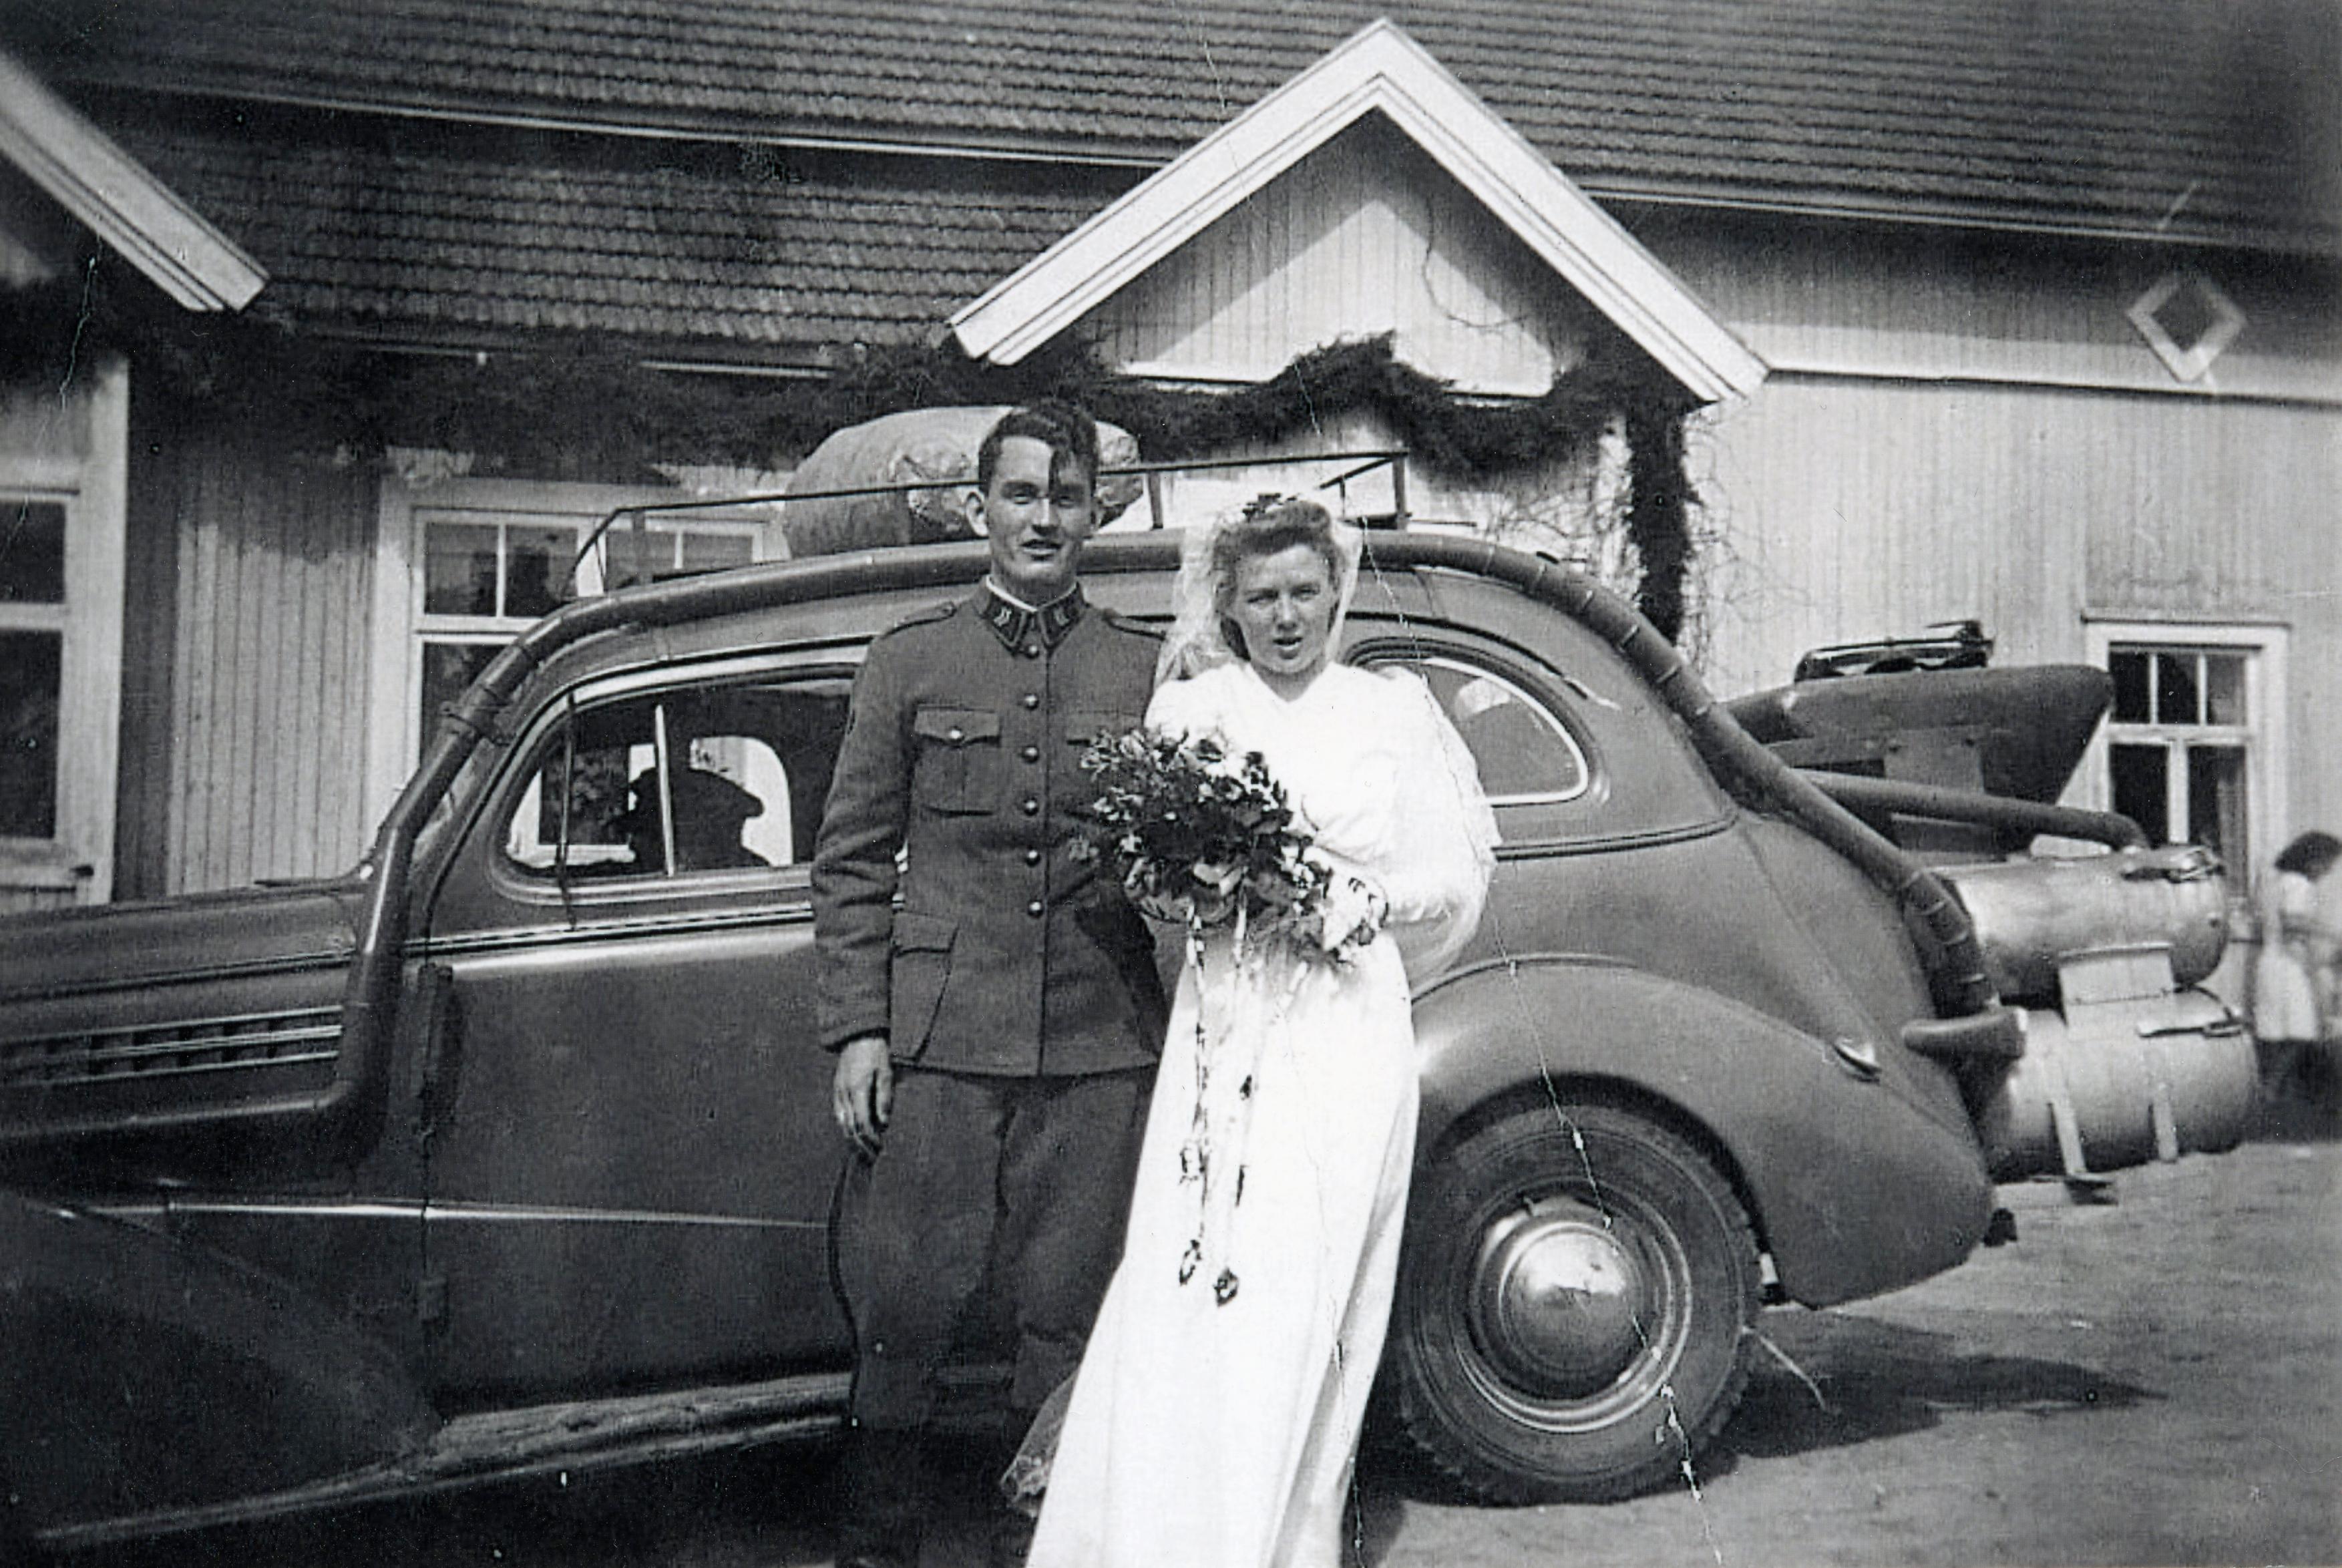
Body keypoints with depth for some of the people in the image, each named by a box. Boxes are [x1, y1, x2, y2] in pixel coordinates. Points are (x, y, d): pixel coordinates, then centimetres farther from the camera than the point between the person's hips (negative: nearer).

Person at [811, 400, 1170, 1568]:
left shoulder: (1148, 672, 10)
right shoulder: (909, 663, 9)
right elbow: (851, 859, 7)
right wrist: (857, 1028, 0)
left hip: (1102, 1045, 1)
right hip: (941, 1038, 0)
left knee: (1065, 1316, 7)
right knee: (902, 1307, 2)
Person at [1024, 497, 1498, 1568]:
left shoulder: (1395, 710, 7)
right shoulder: (1188, 709, 10)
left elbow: (1453, 878, 9)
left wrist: (1357, 896, -7)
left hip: (1348, 1032, -1)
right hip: (1223, 1027, 1)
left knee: (1307, 1304, -1)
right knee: (1192, 1299, -5)